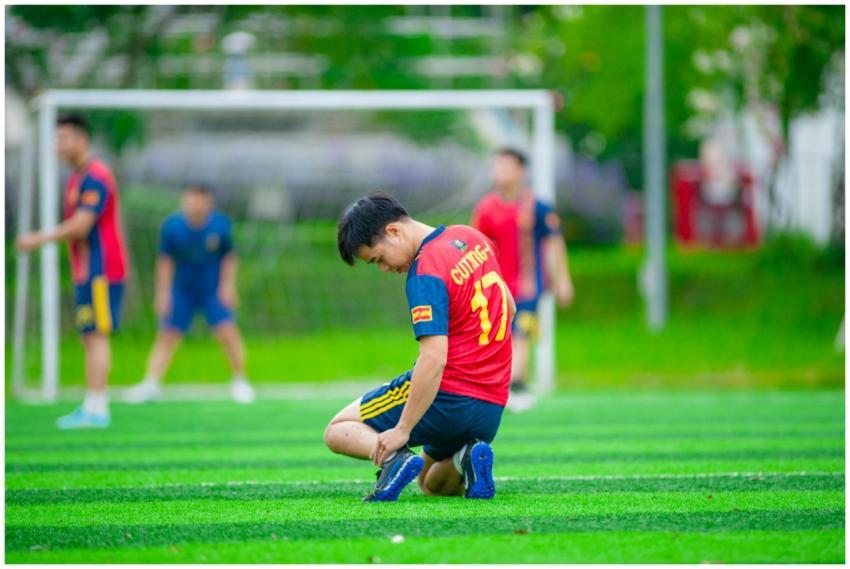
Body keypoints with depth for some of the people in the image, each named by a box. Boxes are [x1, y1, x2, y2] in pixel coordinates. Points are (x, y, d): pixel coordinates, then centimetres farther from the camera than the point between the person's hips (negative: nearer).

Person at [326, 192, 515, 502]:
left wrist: (402, 430, -23)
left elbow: (433, 359, -26)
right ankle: (468, 458, -2)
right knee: (434, 485, 30)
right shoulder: (472, 238, 8)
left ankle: (395, 458, -23)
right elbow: (509, 308, 21)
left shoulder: (425, 273, -19)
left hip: (448, 395, -8)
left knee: (338, 431, 7)